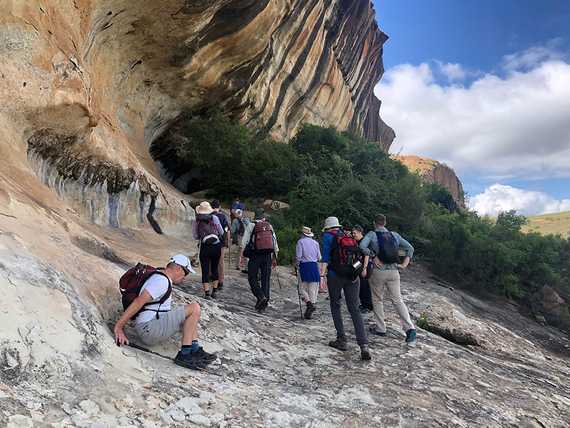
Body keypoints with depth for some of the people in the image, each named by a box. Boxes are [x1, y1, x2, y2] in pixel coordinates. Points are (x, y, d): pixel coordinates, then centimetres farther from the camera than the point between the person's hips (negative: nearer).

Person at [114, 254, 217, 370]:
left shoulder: (161, 278, 16)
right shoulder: (162, 280, -15)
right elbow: (139, 302, -22)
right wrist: (119, 327, -22)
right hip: (149, 329, -11)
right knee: (194, 308, -15)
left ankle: (195, 350, 5)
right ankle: (184, 355, -13)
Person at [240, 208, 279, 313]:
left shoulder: (251, 225, 4)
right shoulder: (270, 226, 14)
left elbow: (244, 241, -2)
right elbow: (275, 242, 14)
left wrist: (242, 255, 2)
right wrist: (274, 258, 20)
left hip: (255, 255, -3)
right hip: (268, 255, 3)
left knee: (252, 278, 4)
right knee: (266, 279, 8)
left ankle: (261, 296, -14)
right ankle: (266, 300, 7)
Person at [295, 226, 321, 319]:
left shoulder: (300, 241, -2)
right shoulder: (315, 242, 11)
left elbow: (298, 256, -8)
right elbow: (319, 257, 12)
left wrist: (296, 264, 9)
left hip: (304, 266, -4)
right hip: (314, 266, 4)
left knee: (302, 288, 4)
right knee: (313, 289, 7)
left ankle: (309, 303, -20)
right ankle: (309, 313, 9)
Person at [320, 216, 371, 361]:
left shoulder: (328, 236, 1)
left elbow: (326, 257, -9)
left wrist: (322, 275, -13)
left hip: (335, 276, -4)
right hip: (352, 276, 4)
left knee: (335, 307, 14)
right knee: (354, 309, 2)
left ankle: (342, 340, 15)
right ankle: (364, 345, -11)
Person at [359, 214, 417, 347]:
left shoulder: (372, 234, -3)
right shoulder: (394, 235, 10)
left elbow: (362, 246, -22)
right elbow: (410, 248, 11)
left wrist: (374, 257, -14)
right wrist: (405, 263, 7)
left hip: (379, 271, -3)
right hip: (394, 271, 3)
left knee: (377, 300, 14)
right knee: (397, 300, 7)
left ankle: (380, 329, 20)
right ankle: (410, 328, -8)